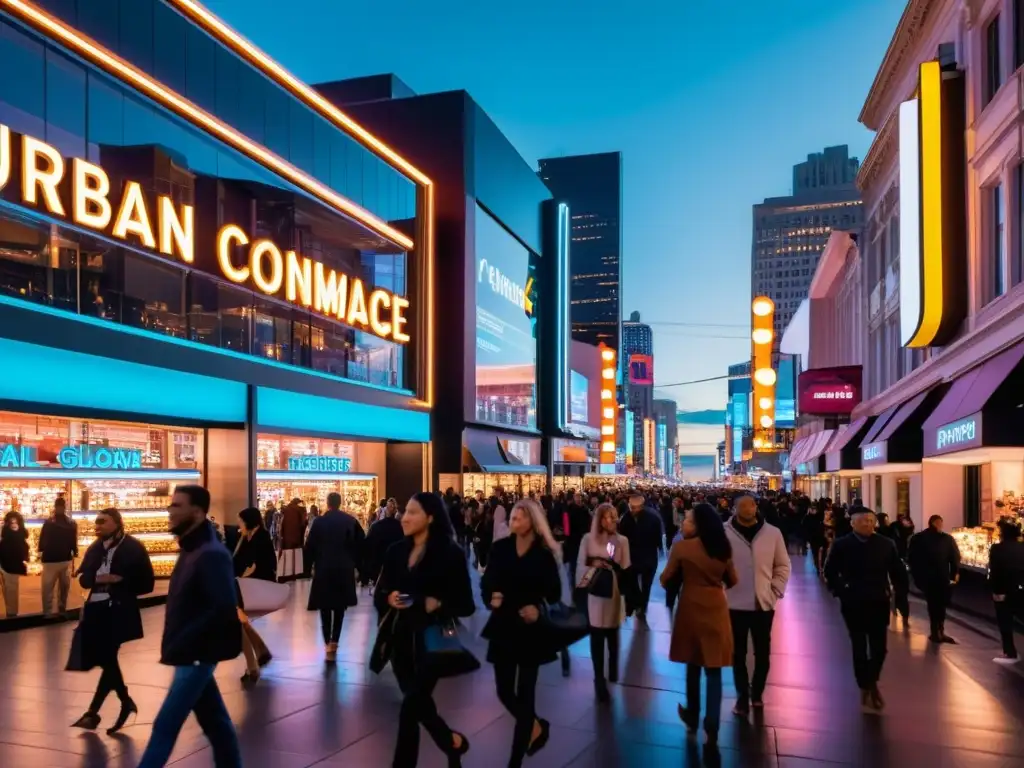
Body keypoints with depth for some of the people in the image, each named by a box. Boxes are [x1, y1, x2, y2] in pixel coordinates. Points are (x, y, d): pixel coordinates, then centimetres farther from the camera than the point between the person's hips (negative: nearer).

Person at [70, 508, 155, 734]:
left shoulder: (134, 548, -7)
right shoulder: (95, 548, 10)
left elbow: (146, 584, -6)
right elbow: (83, 578, 10)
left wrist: (120, 583, -16)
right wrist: (98, 579, -10)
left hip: (119, 611, -6)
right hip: (95, 609, 6)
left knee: (106, 658, -8)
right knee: (106, 658, 11)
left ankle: (92, 712, 3)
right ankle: (126, 703, 29)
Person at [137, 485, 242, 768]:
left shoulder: (212, 555, -19)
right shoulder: (191, 551, 11)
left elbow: (223, 609, -26)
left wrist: (179, 646, -21)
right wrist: (174, 645, 5)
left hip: (197, 654, -9)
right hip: (190, 654, 9)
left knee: (165, 725, -3)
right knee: (214, 721, 15)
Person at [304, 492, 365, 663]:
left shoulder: (319, 521, -5)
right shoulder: (351, 521, -1)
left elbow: (310, 546, -5)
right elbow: (361, 543, -1)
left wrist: (310, 565, 8)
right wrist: (356, 563, 10)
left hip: (324, 568, -1)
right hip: (344, 569, 1)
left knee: (325, 606, 7)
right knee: (339, 607, 12)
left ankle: (328, 644, -2)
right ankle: (334, 643, 8)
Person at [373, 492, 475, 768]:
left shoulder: (450, 553, -10)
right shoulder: (396, 551, 5)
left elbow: (465, 605, -8)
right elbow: (379, 593, 11)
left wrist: (439, 605, -25)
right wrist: (389, 598, -11)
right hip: (401, 637, 6)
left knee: (411, 706, -9)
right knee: (418, 702, 14)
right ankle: (453, 743, 36)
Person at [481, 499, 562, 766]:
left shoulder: (544, 554, -5)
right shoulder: (500, 548, 1)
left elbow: (554, 593, -5)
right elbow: (486, 583, -1)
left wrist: (539, 608, -24)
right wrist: (491, 598, -22)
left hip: (531, 630, -3)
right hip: (503, 628, 3)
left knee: (525, 692, 0)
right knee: (504, 692, 7)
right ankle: (536, 726, 37)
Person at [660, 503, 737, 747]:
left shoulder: (681, 547, -12)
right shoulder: (723, 548, 0)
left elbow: (665, 580, -3)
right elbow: (732, 581, 12)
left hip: (691, 608, -2)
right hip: (716, 609, 2)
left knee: (693, 665, 16)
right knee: (713, 670, 6)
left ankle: (692, 717, 32)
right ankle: (711, 726, 2)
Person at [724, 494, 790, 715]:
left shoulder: (773, 533, -2)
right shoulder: (724, 533, -9)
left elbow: (783, 565, 6)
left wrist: (776, 591, -1)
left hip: (763, 604, 2)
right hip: (734, 604, -2)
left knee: (762, 653, 14)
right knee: (738, 654, 8)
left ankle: (757, 693, 34)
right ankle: (742, 697, 22)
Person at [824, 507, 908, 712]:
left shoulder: (885, 544, 1)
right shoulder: (841, 545, -5)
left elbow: (898, 571, 8)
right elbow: (830, 572, 2)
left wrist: (899, 594, 0)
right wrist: (840, 593, -6)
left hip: (879, 603, 2)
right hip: (854, 605, -2)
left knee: (879, 648, 5)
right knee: (860, 648, 5)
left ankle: (871, 683, 30)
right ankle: (866, 688, 19)